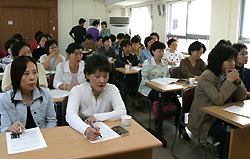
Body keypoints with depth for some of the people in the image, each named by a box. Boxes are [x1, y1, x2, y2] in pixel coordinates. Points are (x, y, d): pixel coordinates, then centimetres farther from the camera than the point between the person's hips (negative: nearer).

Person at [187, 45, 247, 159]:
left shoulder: (226, 75, 7)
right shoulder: (207, 77, -17)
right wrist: (229, 81, -20)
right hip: (204, 121, -7)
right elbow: (218, 100, -30)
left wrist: (237, 81, -11)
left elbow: (242, 97, 5)